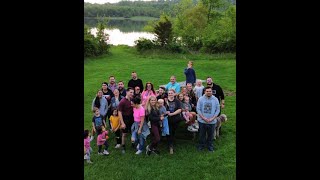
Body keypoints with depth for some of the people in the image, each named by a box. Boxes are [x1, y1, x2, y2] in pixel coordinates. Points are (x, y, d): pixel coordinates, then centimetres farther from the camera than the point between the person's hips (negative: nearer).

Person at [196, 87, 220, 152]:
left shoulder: (215, 99, -3)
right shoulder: (201, 99, -5)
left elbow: (218, 110, -1)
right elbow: (198, 109, -5)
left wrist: (212, 118, -11)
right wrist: (204, 118, -13)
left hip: (212, 121, 1)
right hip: (202, 121, 0)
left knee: (210, 134, 13)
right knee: (202, 134, 13)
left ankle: (210, 146, 31)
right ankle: (201, 145, 32)